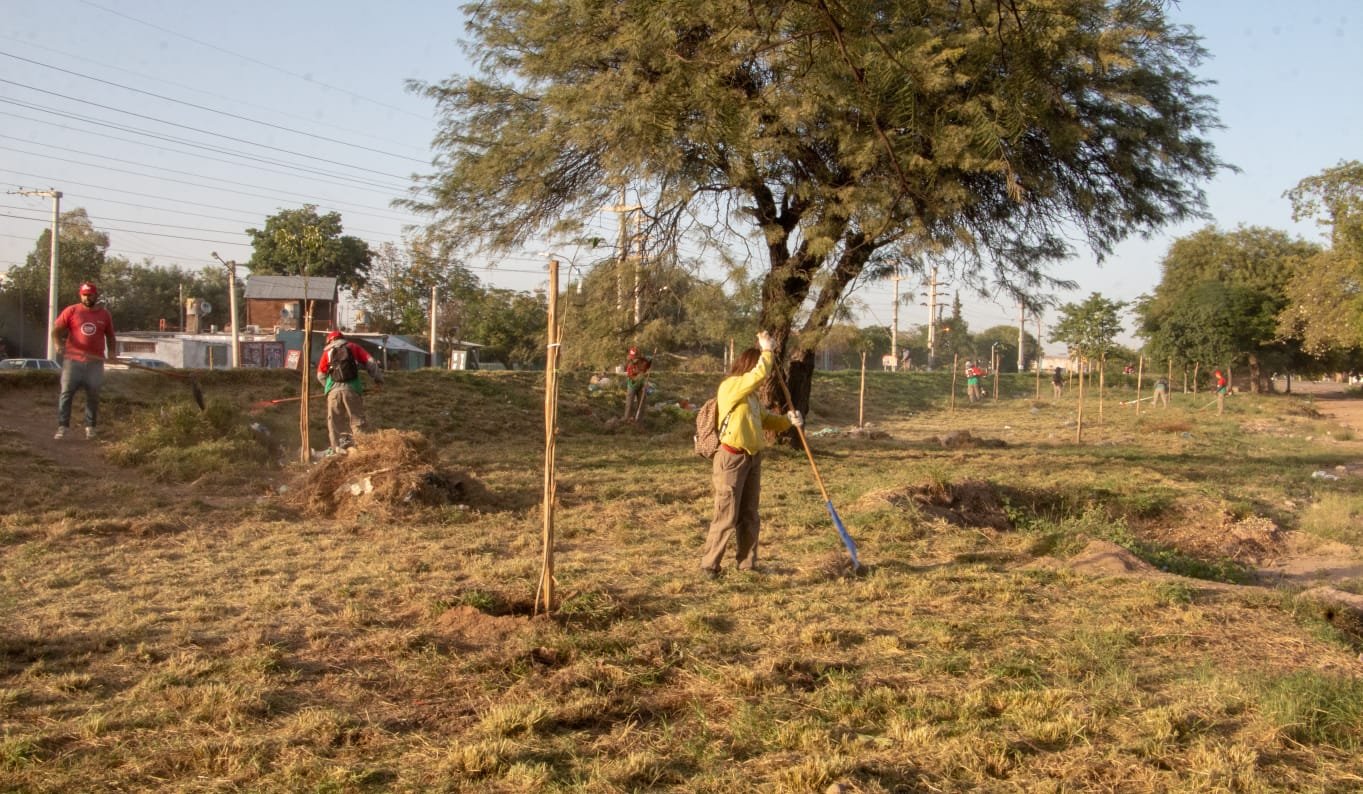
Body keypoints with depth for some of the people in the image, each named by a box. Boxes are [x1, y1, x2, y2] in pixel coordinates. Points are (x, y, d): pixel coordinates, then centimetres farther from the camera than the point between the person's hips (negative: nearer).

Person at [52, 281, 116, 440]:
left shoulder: (105, 314, 8)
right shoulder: (71, 311, 1)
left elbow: (110, 337, 16)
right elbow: (56, 330, 0)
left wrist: (112, 352, 1)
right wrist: (57, 344, -19)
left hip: (95, 363, 1)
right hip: (72, 360, -1)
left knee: (93, 396, 4)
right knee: (66, 392, -4)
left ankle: (90, 426, 13)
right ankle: (62, 427, -1)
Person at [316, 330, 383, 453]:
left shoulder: (327, 352, 18)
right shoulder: (353, 347, 15)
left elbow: (321, 375, 17)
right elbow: (370, 361, 6)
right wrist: (378, 377, 13)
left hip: (333, 390, 1)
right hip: (351, 388, -1)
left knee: (335, 421, 7)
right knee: (356, 419, 2)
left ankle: (338, 448, 4)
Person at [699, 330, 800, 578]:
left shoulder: (751, 395, 16)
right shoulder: (730, 386, -13)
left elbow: (765, 419, 23)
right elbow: (760, 373, -25)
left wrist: (787, 420, 6)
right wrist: (767, 349, -11)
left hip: (753, 458, 9)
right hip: (732, 458, -9)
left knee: (750, 516, 13)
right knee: (726, 516, -6)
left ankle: (747, 564, 22)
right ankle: (709, 565, 4)